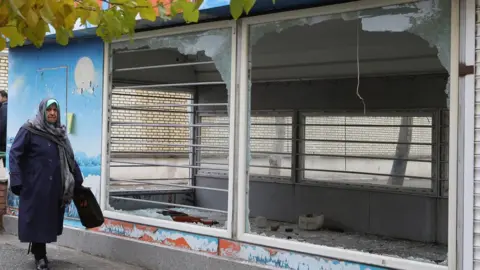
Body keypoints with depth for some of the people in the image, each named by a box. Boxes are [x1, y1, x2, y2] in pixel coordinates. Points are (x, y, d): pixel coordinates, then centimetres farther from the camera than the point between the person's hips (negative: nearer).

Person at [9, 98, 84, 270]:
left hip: (55, 187, 5)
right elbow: (14, 154, -10)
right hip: (35, 185, -5)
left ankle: (38, 251, 26)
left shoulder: (60, 133, 13)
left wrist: (79, 182, 15)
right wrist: (16, 180, -20)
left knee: (50, 220, 9)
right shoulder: (29, 131, -5)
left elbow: (70, 159, 16)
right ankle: (40, 256, 13)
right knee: (37, 219, 2)